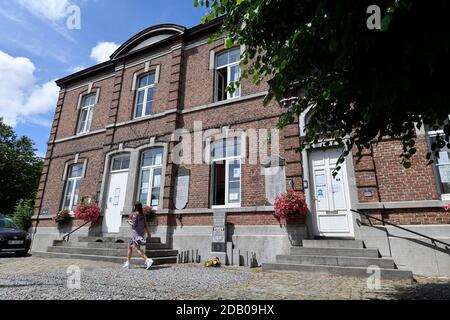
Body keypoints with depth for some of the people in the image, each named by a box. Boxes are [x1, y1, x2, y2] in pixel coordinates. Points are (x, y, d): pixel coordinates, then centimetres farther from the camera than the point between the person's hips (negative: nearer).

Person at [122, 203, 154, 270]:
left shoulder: (135, 214, -11)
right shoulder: (143, 215, 11)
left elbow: (134, 225, -15)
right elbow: (145, 224, 14)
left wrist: (129, 222, 4)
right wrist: (147, 232, 23)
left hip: (137, 233, -9)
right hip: (142, 232, 9)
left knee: (137, 249, -16)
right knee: (130, 247, 20)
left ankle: (148, 260, -30)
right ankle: (127, 263, 28)